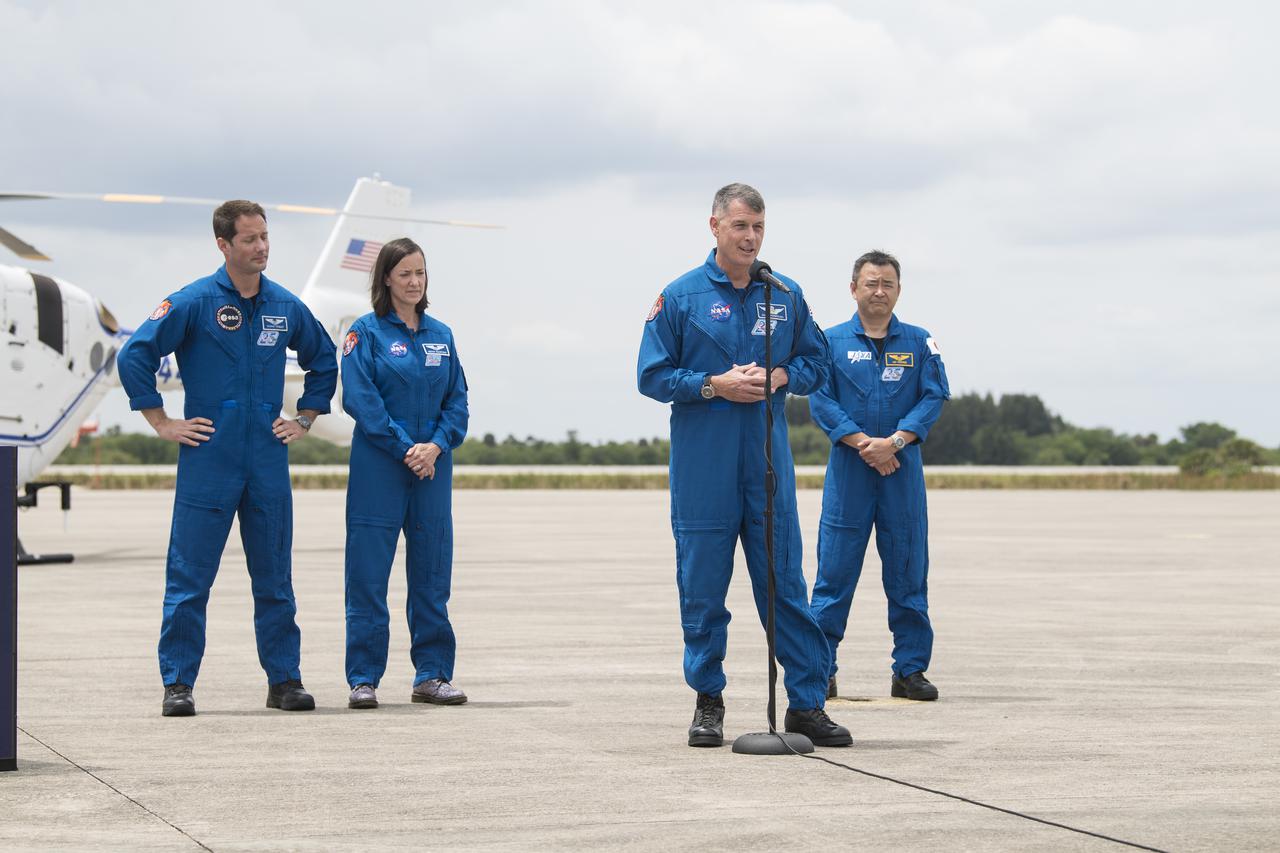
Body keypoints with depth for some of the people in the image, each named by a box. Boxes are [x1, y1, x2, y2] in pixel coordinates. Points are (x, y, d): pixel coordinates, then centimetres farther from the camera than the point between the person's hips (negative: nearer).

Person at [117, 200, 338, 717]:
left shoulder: (286, 307, 8)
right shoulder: (193, 302, -5)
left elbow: (324, 362, 25)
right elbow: (135, 356, -4)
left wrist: (304, 420, 16)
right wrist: (162, 424, -5)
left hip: (268, 460, 4)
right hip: (208, 459, -4)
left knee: (275, 577, 7)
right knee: (189, 577, -2)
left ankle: (284, 679, 14)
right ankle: (178, 683, 3)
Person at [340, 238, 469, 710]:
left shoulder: (441, 335, 12)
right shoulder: (367, 331, -2)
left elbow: (457, 400, 9)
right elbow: (361, 398, -10)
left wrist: (436, 446, -8)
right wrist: (405, 449, -14)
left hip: (432, 465, 4)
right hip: (378, 467, -4)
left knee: (432, 571, 7)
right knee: (368, 574, -3)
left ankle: (432, 675, 13)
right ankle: (363, 679, 2)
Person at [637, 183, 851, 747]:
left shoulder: (784, 295, 9)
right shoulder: (681, 296, 0)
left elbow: (815, 362, 15)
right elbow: (652, 376, -1)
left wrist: (780, 376, -6)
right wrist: (715, 385, -13)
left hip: (769, 458, 2)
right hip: (703, 463, -2)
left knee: (785, 581, 1)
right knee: (703, 587, 3)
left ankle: (807, 702, 4)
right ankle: (707, 701, 14)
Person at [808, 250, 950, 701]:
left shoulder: (919, 342, 8)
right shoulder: (831, 341, 4)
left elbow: (934, 396, -1)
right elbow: (821, 400, -4)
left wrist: (895, 441, -15)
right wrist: (864, 444, -15)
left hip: (903, 467, 1)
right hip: (848, 468, -1)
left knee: (908, 571, 3)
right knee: (835, 571, -2)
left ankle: (910, 669, 10)